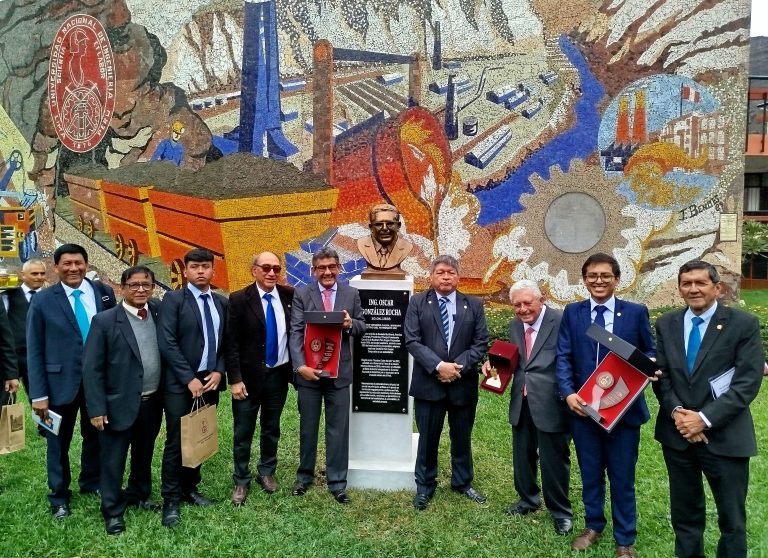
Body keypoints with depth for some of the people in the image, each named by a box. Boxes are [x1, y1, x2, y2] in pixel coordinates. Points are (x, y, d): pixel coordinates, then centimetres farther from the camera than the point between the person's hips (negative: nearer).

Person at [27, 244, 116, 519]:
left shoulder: (104, 293, -2)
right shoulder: (42, 301, -7)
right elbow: (34, 350, -5)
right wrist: (38, 393, -9)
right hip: (61, 382, -2)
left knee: (96, 436, 19)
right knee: (59, 442, 14)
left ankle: (91, 483, 41)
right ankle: (59, 496, 34)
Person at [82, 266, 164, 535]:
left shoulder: (159, 312, 1)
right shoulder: (104, 321, -11)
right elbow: (91, 369, -11)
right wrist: (96, 409, -14)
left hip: (152, 402, 4)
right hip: (119, 404, -4)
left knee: (144, 455, 21)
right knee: (113, 461, 9)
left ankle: (138, 496, 41)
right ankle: (112, 511, 26)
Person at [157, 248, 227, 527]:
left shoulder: (222, 303, 10)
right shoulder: (173, 299, -5)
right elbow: (167, 343, -12)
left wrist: (218, 372, -4)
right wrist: (189, 378, -15)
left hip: (210, 381, 5)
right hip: (181, 384, -4)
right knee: (176, 443, 1)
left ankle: (190, 488, 28)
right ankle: (171, 500, 14)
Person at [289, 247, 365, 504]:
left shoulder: (351, 294, 3)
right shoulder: (302, 294, -2)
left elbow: (362, 327, 7)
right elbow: (295, 332, -9)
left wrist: (351, 324, -18)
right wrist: (301, 365, -21)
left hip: (339, 371, 1)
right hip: (309, 371, 0)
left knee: (338, 429, 7)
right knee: (307, 427, 14)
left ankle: (337, 482, 20)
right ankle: (304, 476, 32)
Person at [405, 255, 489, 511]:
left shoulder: (474, 305, 5)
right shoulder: (417, 303, 0)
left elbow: (480, 343, 1)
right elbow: (412, 341, -8)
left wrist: (458, 366, -13)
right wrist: (438, 366, -18)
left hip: (463, 383, 2)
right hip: (428, 382, -1)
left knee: (462, 437, 15)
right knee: (428, 438, 9)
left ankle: (463, 482, 34)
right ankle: (425, 486, 25)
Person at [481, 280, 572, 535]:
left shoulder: (562, 322, -15)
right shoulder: (515, 325, 7)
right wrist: (495, 363, -4)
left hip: (551, 404, -6)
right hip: (521, 403, 6)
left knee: (554, 459, 8)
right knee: (522, 456, 21)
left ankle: (561, 512, 31)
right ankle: (528, 499, 44)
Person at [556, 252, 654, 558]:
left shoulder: (636, 312, 0)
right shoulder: (572, 313, 2)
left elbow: (649, 354, 5)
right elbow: (564, 357, -3)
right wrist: (568, 393, -17)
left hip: (623, 409, -1)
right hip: (583, 407, 2)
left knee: (622, 478, 10)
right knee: (590, 474, 18)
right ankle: (593, 526, 39)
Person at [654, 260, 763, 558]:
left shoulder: (744, 324, -6)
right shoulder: (666, 324, 6)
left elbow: (748, 383, -12)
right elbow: (661, 374, 4)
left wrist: (705, 418, -18)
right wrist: (676, 411, -12)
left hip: (724, 436, -3)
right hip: (677, 433, 3)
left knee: (732, 517, 12)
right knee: (684, 512, 16)